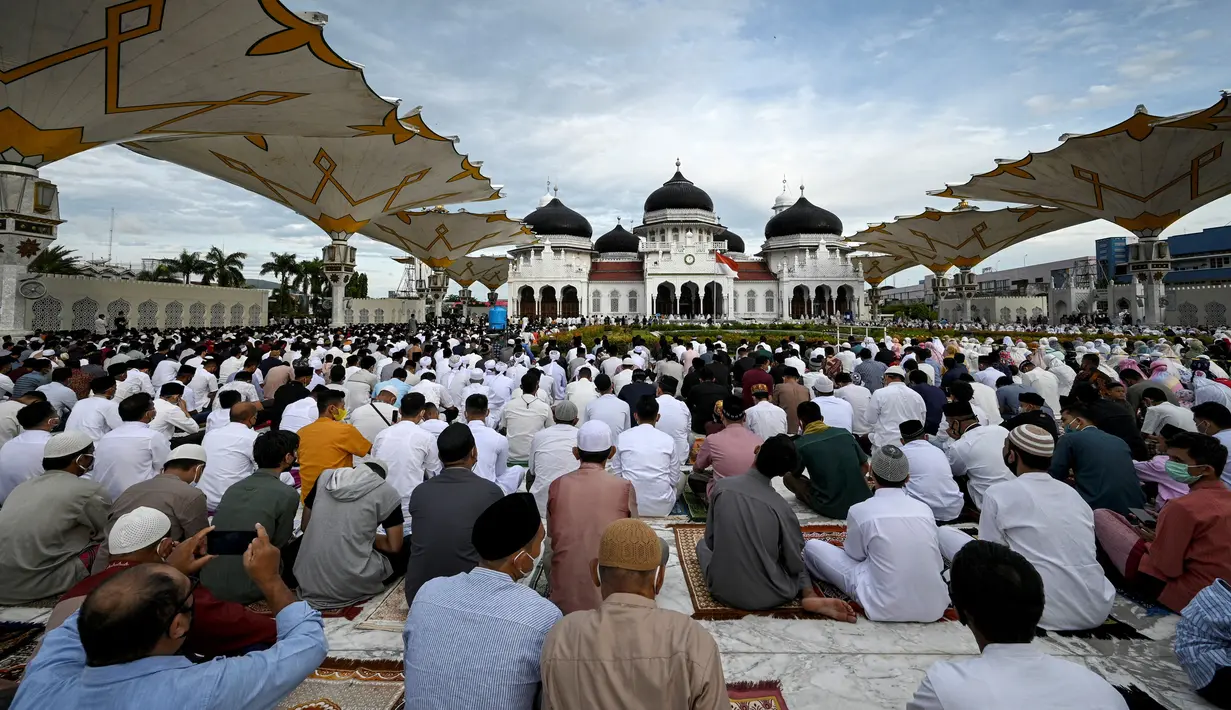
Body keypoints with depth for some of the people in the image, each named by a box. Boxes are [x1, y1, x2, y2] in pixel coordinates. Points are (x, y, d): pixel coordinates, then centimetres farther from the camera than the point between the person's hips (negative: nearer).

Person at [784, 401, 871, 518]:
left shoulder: (800, 444, -6)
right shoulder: (845, 433, 4)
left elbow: (795, 474, 12)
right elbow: (865, 467, 13)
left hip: (831, 508, -5)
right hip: (861, 501, 5)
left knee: (788, 478, 13)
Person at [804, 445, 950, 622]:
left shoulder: (860, 510, -8)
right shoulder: (925, 509, 3)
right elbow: (937, 563, 13)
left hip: (887, 607, -5)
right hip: (934, 607, 5)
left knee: (812, 546, 4)